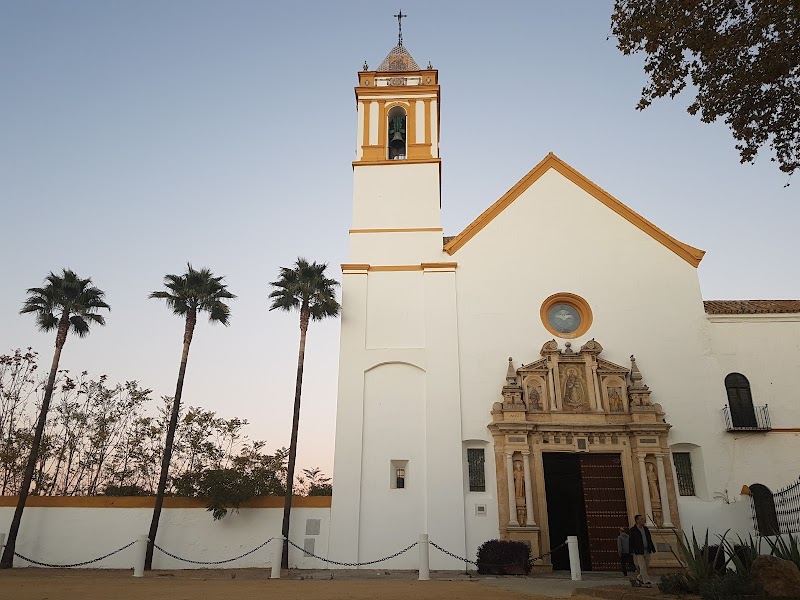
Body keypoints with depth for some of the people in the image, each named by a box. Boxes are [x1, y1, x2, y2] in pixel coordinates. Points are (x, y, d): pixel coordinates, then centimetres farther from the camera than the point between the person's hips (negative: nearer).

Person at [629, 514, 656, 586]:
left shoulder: (645, 529, 15)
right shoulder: (632, 530, -4)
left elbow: (650, 540, 19)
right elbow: (630, 541, -7)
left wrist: (653, 549, 13)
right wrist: (632, 551, -13)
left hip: (647, 551, 6)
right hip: (639, 552, -6)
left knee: (646, 566, 8)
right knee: (642, 567, -9)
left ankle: (639, 578, 25)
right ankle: (646, 581, -4)